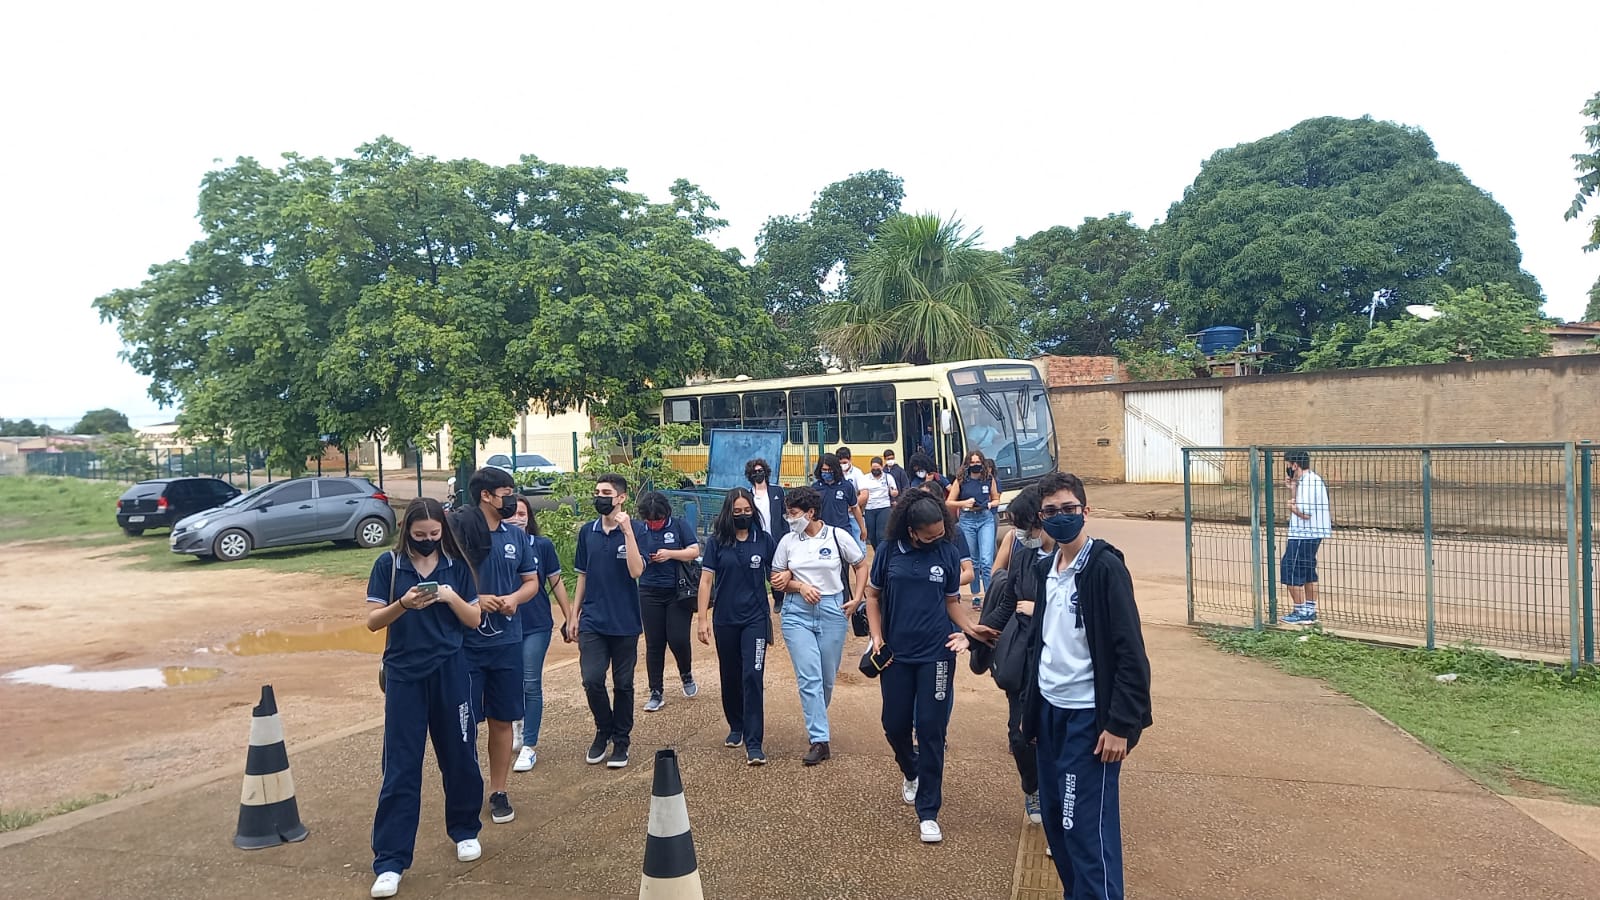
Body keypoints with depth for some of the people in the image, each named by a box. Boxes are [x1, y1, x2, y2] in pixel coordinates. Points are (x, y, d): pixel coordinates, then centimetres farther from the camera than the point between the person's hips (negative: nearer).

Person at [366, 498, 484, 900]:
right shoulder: (388, 565, -3)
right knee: (400, 768, 1)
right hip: (404, 675, -1)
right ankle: (390, 862, 8)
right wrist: (404, 603, -24)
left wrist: (452, 598, -17)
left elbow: (475, 620, 2)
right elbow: (372, 621, -6)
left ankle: (465, 830, 33)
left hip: (450, 672, 1)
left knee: (460, 757, 11)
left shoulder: (457, 566, 0)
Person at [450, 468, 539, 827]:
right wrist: (473, 600, -19)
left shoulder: (516, 535, 5)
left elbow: (531, 581, 12)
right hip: (464, 643, -4)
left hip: (507, 641, 4)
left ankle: (498, 791, 26)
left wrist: (514, 598, -8)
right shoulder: (456, 531, -10)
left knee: (502, 720, 12)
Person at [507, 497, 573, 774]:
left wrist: (569, 618, 4)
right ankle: (520, 729, 37)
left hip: (536, 626, -1)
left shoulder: (542, 545, -4)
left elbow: (556, 583, 2)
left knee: (531, 685, -1)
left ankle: (529, 746, 8)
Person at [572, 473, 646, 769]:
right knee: (592, 679, -8)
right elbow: (583, 575, 13)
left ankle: (621, 741, 24)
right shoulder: (587, 532, 5)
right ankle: (603, 730, 17)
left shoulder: (635, 530, -7)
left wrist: (627, 530, -24)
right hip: (592, 621, 3)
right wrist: (575, 612, 11)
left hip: (625, 622, -2)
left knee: (623, 684, 7)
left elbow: (636, 571, -20)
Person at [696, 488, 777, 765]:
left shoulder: (765, 540, -2)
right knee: (730, 676, 15)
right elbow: (706, 580, -1)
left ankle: (753, 743, -5)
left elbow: (775, 576, 7)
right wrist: (703, 618, -5)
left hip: (755, 619, -1)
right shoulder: (717, 541, -3)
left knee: (752, 677, -8)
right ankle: (736, 727, 36)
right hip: (725, 620, 2)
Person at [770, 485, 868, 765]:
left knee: (827, 677, 9)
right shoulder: (787, 541, 2)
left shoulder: (837, 536, -4)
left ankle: (816, 722, 36)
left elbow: (861, 565, 6)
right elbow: (777, 579, 7)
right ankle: (820, 740, -4)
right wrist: (800, 586, -10)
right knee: (808, 676, -8)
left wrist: (856, 598, -3)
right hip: (797, 613, 1)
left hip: (833, 612, -1)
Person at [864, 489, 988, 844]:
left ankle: (928, 812, 11)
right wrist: (876, 636, -3)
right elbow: (873, 595, 7)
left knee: (931, 730, 0)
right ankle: (912, 772, 44)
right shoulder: (889, 551, -3)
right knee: (895, 726, 10)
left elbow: (951, 600, 7)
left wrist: (969, 628, -11)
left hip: (936, 654, -1)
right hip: (896, 655, 1)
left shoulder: (948, 553, -2)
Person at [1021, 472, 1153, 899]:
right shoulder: (1046, 568, 9)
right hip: (1050, 710, 7)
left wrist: (1120, 725, -18)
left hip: (1088, 716, -7)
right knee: (1055, 818, 14)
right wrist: (1030, 708, 15)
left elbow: (1130, 653, -16)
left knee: (1088, 826, -4)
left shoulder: (1105, 567, -13)